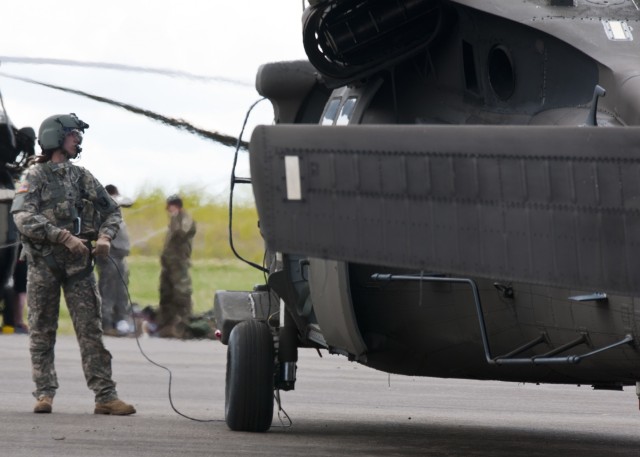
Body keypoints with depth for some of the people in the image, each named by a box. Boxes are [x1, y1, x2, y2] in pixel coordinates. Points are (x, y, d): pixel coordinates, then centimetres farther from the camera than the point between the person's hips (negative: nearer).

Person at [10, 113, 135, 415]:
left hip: (79, 265, 3)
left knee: (91, 330, -2)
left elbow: (111, 211, 19)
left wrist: (105, 236, -2)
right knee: (42, 331, 1)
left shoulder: (83, 178, 14)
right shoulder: (35, 176, -1)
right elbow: (24, 217, -15)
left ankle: (105, 396, -4)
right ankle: (44, 394, 6)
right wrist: (64, 237, -23)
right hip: (43, 263, -3)